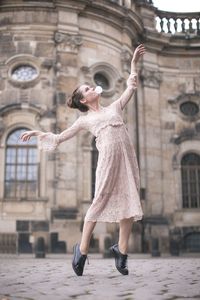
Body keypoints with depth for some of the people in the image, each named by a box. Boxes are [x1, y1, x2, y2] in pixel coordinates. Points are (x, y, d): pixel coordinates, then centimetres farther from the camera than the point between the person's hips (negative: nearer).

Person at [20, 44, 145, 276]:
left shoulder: (114, 107, 25)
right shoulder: (85, 120, 17)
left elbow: (131, 87, 27)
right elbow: (60, 137, 21)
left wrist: (133, 62, 26)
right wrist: (38, 133, 19)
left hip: (127, 157, 4)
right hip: (108, 158, -3)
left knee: (128, 203, -3)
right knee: (100, 201, -9)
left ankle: (121, 250, 5)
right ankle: (82, 249, 0)